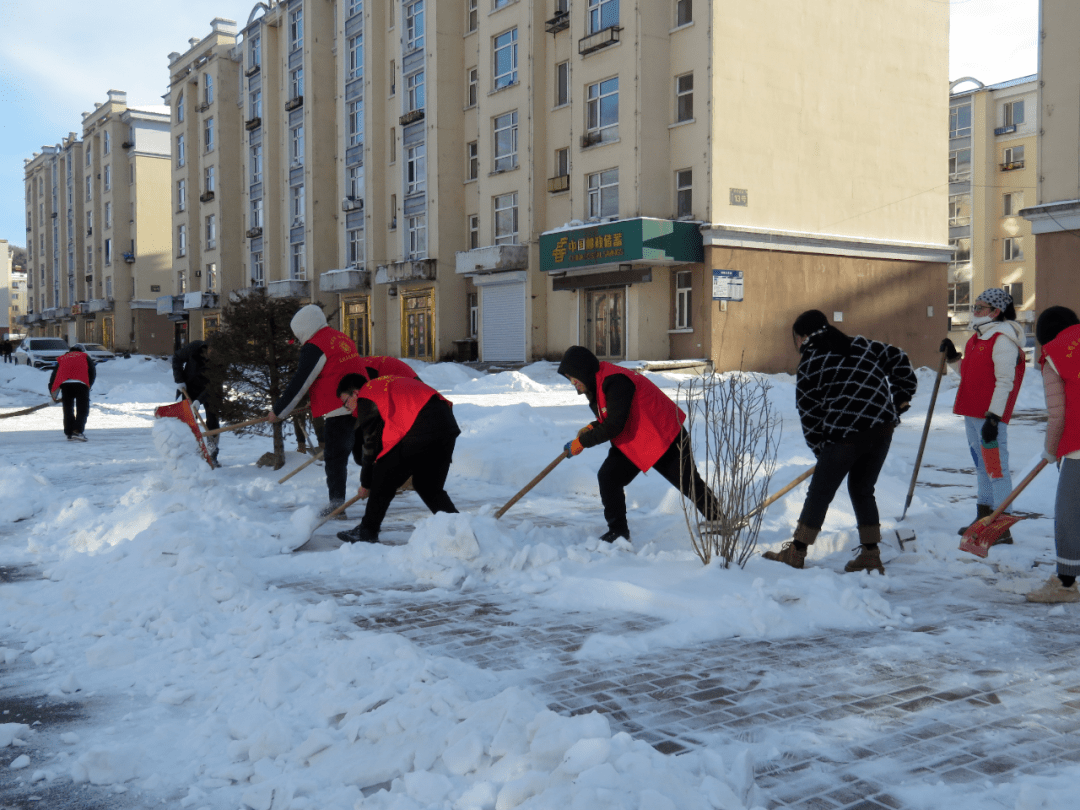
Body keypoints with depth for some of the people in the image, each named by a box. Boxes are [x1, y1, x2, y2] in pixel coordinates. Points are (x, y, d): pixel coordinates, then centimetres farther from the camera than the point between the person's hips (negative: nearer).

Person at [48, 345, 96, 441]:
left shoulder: (62, 358, 34)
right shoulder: (85, 356, 29)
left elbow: (53, 375, 28)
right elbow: (92, 373, 17)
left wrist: (53, 395, 33)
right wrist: (89, 386, 25)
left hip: (65, 383, 3)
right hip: (81, 383, -2)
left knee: (68, 409, 14)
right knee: (82, 409, 0)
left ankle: (69, 433, 13)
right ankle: (77, 431, -17)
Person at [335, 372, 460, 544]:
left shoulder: (366, 399, 8)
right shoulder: (389, 384, 32)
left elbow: (371, 443, 7)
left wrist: (365, 484, 17)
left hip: (417, 431, -8)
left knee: (383, 480, 7)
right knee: (428, 485, 20)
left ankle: (367, 531, 14)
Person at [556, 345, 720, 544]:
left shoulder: (615, 381, -29)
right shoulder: (597, 384, 4)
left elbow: (614, 426, -32)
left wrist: (582, 442, -23)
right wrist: (592, 427, -3)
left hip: (665, 439, -9)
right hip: (631, 444, 9)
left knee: (691, 485, 2)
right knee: (607, 477, -5)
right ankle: (618, 531, 6)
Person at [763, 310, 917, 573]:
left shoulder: (809, 365, 0)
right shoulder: (861, 345, 15)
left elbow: (810, 414, 2)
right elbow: (897, 360, 16)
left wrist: (822, 450, 10)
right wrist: (901, 396, 25)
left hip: (846, 435, -6)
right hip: (883, 428, 6)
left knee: (819, 493, 7)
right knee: (862, 490, 21)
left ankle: (796, 552, 17)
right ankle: (870, 555, 21)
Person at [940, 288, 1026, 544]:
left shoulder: (1003, 340, -14)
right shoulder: (979, 337, 15)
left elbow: (1005, 381, -19)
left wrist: (993, 417, -23)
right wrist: (953, 358, 12)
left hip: (991, 416, -10)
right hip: (972, 413, 10)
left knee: (997, 468, -7)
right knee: (982, 466, 18)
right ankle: (984, 518, 30)